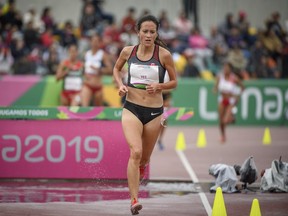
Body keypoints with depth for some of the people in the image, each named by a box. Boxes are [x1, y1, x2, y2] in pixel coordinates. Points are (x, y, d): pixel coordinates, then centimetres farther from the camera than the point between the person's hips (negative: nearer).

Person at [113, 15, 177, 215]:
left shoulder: (164, 55, -8)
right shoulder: (128, 51, -2)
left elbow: (174, 82, 2)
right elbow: (116, 69, 18)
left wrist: (159, 86, -17)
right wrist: (120, 85, -1)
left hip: (154, 111, 1)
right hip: (131, 108, 0)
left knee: (144, 157, 15)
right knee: (135, 152, -21)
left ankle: (141, 167, 55)